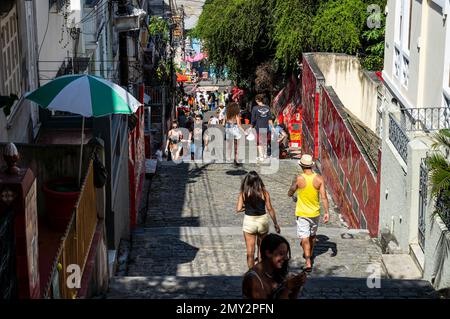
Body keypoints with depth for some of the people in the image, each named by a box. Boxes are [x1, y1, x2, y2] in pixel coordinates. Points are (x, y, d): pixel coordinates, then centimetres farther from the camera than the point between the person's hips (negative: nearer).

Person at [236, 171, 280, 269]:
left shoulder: (243, 193, -7)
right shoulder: (264, 192, -6)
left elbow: (238, 209, -11)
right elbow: (270, 209, -5)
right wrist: (276, 224, 4)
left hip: (249, 221, -1)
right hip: (263, 221, 1)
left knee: (250, 251, 8)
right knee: (261, 246, 23)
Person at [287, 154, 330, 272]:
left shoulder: (298, 179, -16)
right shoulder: (319, 178, -10)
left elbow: (289, 194, -3)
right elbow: (324, 197, -11)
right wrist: (327, 212, -6)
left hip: (302, 213, -3)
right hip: (315, 212, 4)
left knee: (304, 238, -2)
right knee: (312, 235, 23)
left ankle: (308, 262, -12)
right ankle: (309, 254, 44)